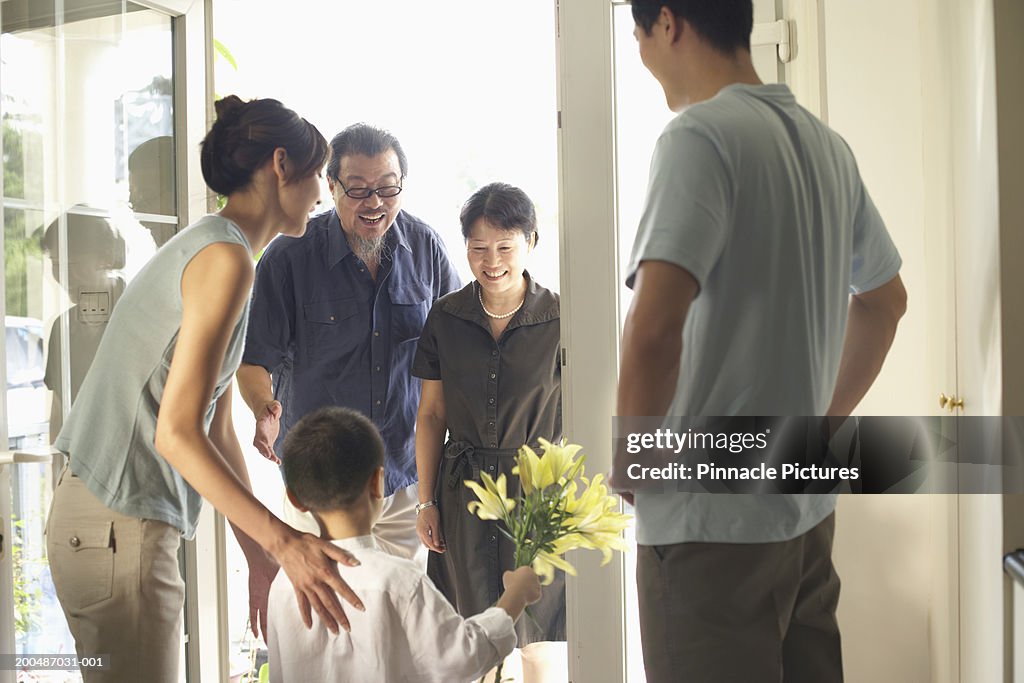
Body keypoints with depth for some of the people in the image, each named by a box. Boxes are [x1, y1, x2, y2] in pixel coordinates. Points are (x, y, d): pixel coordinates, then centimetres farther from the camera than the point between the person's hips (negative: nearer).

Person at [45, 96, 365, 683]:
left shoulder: (209, 248, 16)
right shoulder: (225, 256, -15)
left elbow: (217, 428, 16)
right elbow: (177, 432, -21)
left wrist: (261, 557, 16)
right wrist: (283, 542, -22)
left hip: (116, 519, 10)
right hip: (120, 527, -10)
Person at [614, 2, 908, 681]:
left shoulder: (700, 136, -16)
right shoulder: (827, 145, 10)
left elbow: (655, 325, -29)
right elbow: (885, 299, 22)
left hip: (713, 523, -8)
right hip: (808, 509, 8)